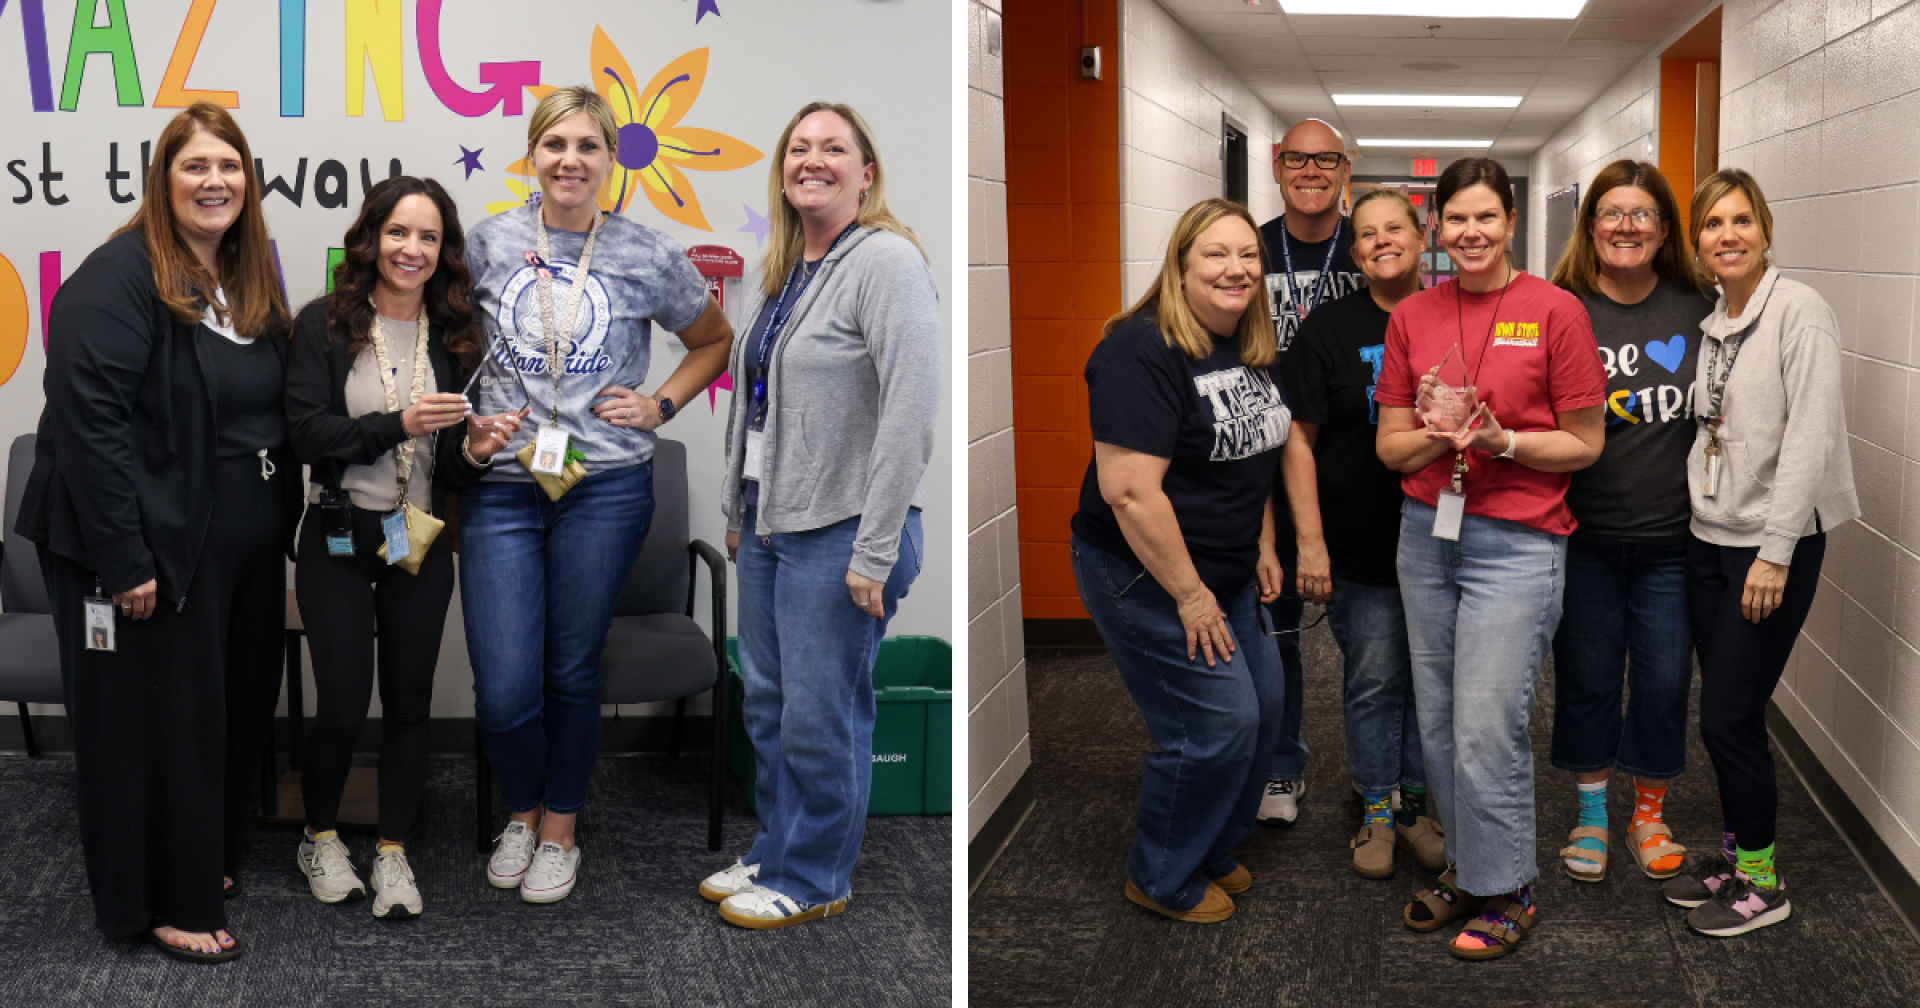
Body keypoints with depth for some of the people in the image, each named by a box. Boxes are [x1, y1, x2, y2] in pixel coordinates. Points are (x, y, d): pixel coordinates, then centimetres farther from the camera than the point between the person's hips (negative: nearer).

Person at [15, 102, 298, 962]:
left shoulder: (252, 280, 11)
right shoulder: (119, 278, -14)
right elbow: (87, 418, -21)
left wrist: (281, 523, 13)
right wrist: (122, 557, -23)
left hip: (245, 549, 8)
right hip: (154, 547, -8)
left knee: (237, 706, 16)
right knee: (157, 718, 2)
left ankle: (211, 856, 35)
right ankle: (164, 903, 15)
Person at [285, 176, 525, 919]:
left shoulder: (453, 335, 3)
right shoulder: (324, 325, -6)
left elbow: (451, 463, 4)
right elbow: (306, 433, -14)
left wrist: (474, 451, -18)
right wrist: (399, 423, -23)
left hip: (421, 542, 3)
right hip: (339, 537, -2)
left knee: (408, 702, 8)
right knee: (343, 705, 0)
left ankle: (393, 852, 22)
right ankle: (321, 839, 25)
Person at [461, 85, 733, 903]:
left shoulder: (648, 257, 1)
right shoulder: (490, 242, 4)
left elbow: (714, 342, 17)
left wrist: (661, 405, 4)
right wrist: (468, 424, 4)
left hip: (603, 490, -1)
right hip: (500, 488, 1)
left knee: (572, 674, 9)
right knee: (504, 691, -2)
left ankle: (560, 831, 29)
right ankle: (521, 813, 27)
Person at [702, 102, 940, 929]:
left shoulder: (887, 262, -15)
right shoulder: (776, 273, 12)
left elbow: (909, 413, -21)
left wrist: (875, 554, -22)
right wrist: (735, 510, 19)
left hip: (840, 532, -8)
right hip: (769, 525, 8)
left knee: (822, 718, 2)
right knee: (766, 704, 18)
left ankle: (813, 880, 19)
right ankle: (776, 853, 34)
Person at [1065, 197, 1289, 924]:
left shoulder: (1250, 352, 7)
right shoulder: (1145, 353, -22)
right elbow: (1128, 490, -27)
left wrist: (1263, 548, 14)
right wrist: (1188, 594, -23)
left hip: (1226, 575, 9)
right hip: (1148, 577, -9)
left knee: (1264, 702, 13)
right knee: (1219, 722, -6)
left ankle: (1213, 848, 34)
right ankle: (1162, 879, 14)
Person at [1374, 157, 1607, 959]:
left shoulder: (1554, 311, -5)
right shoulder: (1412, 316, 7)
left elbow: (1585, 444, -2)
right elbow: (1390, 446, 8)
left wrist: (1502, 440, -17)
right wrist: (1438, 435, -13)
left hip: (1516, 541, -5)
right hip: (1427, 533, 5)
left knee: (1487, 727, -6)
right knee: (1437, 722, 10)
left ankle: (1506, 890, 12)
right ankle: (1466, 868, 28)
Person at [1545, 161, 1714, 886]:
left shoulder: (1698, 310, 0)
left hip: (1672, 537, 1)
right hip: (1582, 534, -1)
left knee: (1665, 680, 8)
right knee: (1585, 677, 10)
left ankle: (1649, 811, 30)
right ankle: (1591, 813, 29)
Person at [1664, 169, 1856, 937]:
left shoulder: (1798, 312, -12)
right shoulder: (1711, 325, 10)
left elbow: (1810, 438, -17)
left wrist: (1775, 552, -19)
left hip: (1773, 541, -7)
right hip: (1708, 536, 7)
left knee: (1728, 715, -5)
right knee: (1725, 712, 11)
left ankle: (1762, 882, 11)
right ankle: (1736, 863, 25)